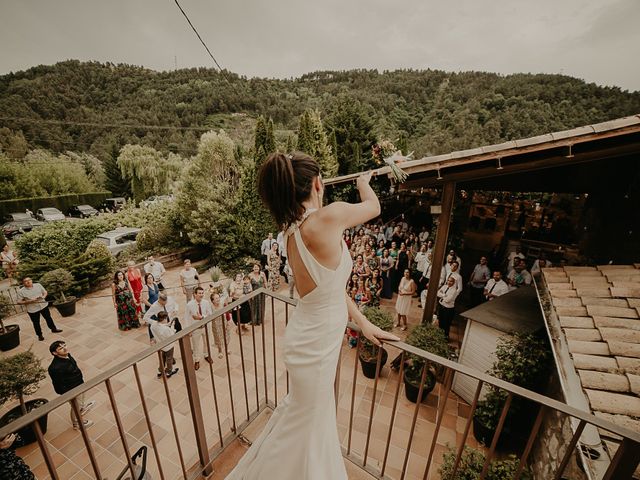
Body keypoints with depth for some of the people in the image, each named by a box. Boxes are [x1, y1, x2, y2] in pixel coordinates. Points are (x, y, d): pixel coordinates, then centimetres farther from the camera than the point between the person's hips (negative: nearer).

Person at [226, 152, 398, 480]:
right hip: (315, 345, -8)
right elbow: (374, 207, -7)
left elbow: (331, 284, 3)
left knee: (310, 414, 35)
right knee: (306, 422, 21)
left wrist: (362, 322, 11)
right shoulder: (328, 217, -29)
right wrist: (363, 182, 15)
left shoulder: (293, 232, -3)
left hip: (314, 337, 8)